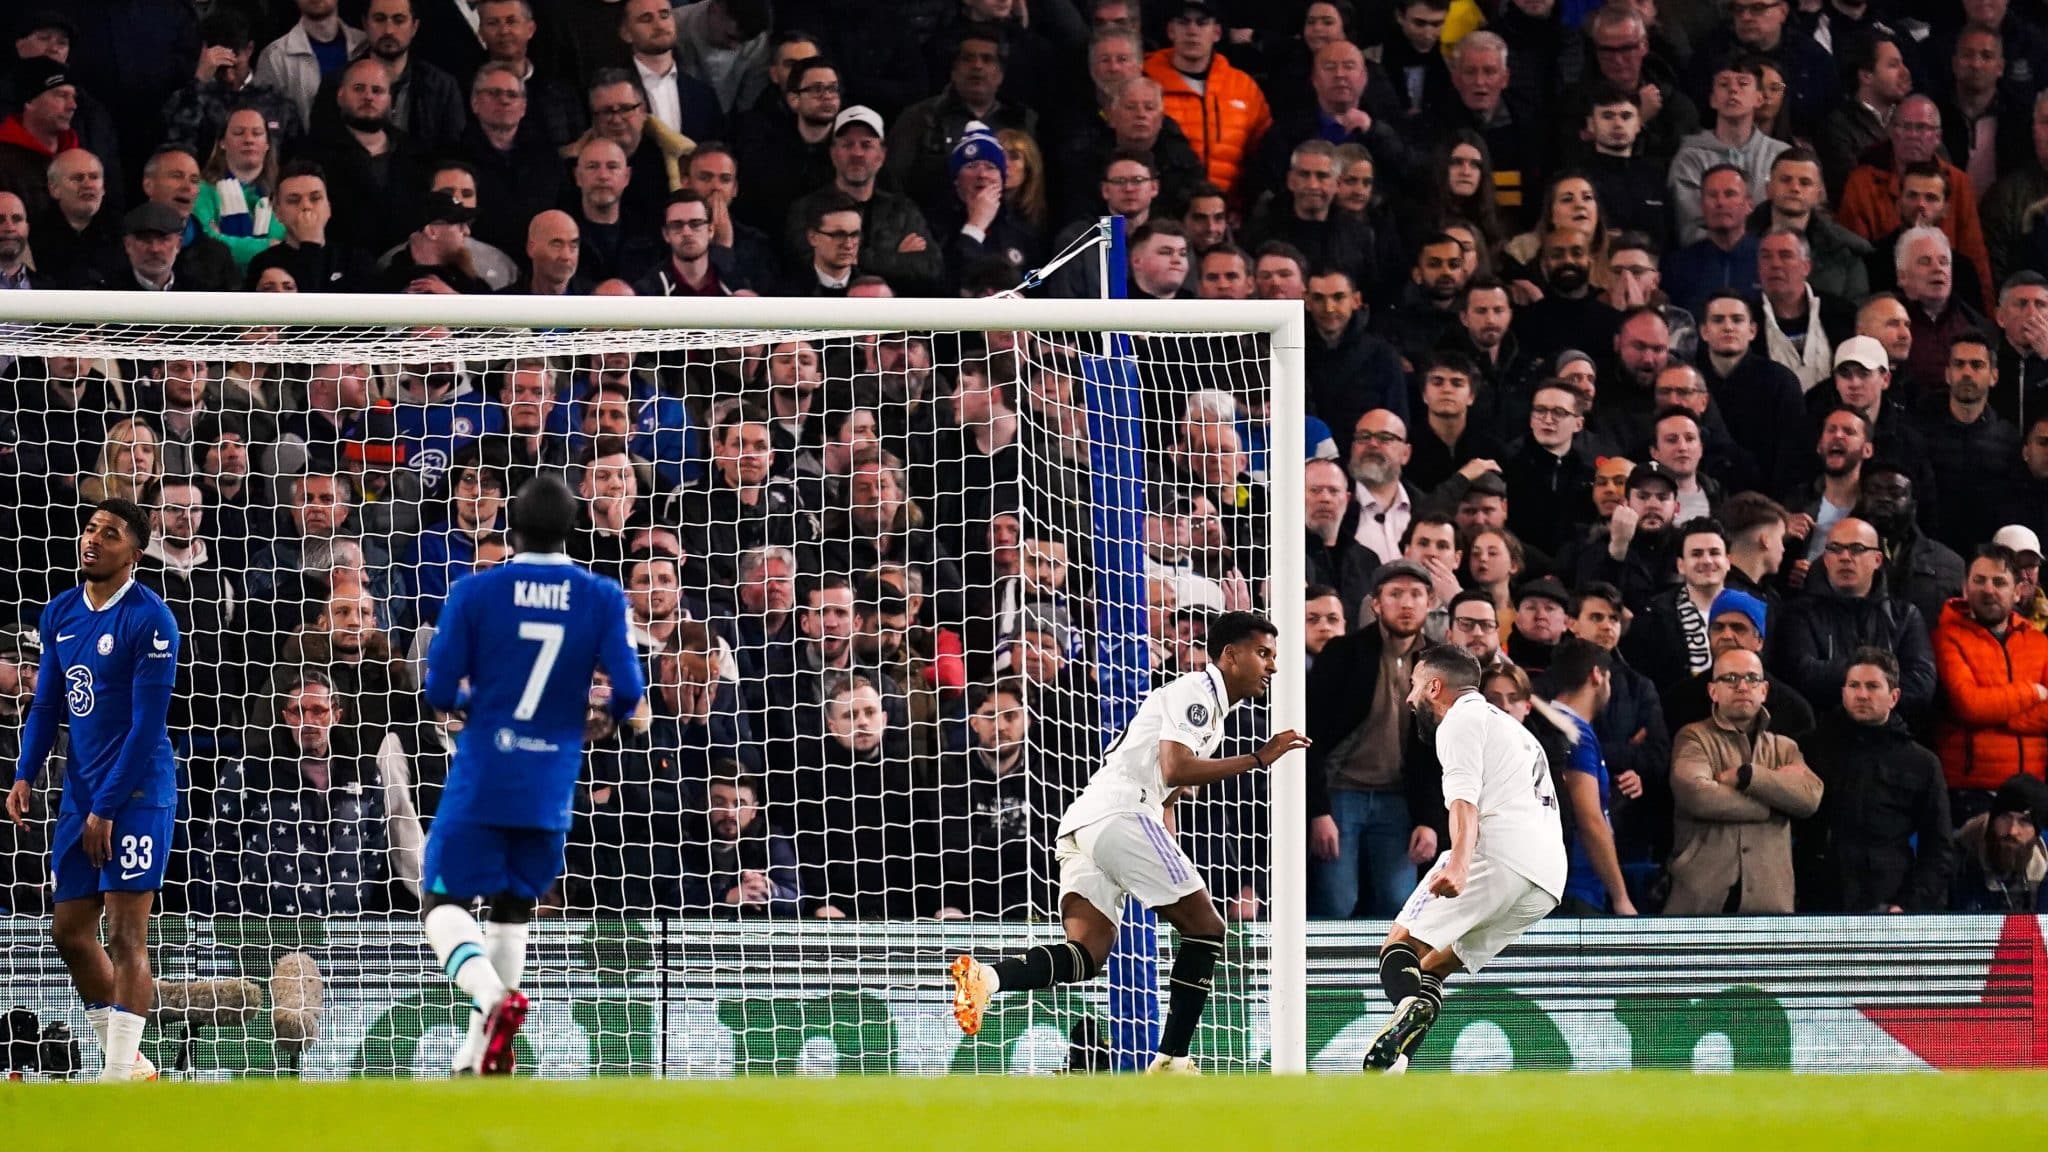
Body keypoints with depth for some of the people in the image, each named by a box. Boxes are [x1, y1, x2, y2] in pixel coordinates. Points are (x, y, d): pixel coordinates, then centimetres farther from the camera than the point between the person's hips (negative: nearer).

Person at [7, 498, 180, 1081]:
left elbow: (148, 724, -15)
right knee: (70, 932, 9)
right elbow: (46, 703, 17)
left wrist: (107, 808, -16)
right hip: (80, 792, 8)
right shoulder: (61, 612, 10)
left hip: (136, 792, -8)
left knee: (125, 934, -10)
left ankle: (122, 1076, -11)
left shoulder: (150, 620, -13)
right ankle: (129, 1063, 21)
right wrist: (25, 777, 3)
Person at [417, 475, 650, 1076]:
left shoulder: (475, 592, -6)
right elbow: (629, 693, -6)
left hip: (481, 781, -3)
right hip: (550, 787, 3)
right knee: (512, 909, 19)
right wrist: (608, 714, 17)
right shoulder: (602, 599, -2)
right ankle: (480, 1052, 16)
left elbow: (441, 692, -5)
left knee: (444, 902, 2)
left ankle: (491, 991, -29)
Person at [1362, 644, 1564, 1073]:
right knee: (1432, 966, 12)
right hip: (1547, 879, 9)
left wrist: (1458, 864, -27)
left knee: (1401, 944, -11)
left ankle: (1410, 1007, -44)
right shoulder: (1512, 728, 36)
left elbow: (1464, 799, -12)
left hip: (1500, 853, -9)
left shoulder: (1461, 719, 6)